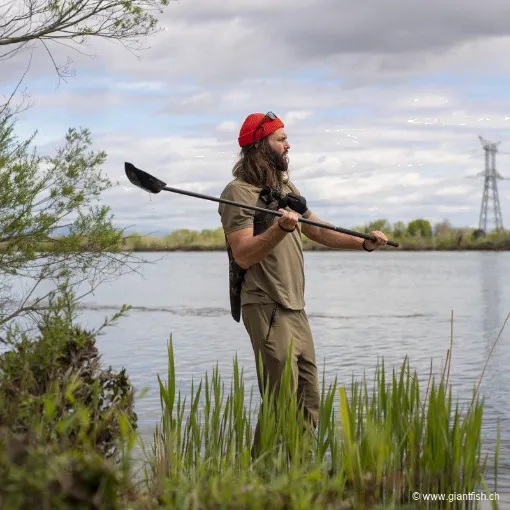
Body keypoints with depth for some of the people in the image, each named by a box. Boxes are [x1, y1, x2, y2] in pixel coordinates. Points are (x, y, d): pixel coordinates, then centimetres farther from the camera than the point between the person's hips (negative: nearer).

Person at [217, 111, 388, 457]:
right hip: (266, 308, -9)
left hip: (295, 308, 9)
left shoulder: (287, 188, 19)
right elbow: (243, 255, -19)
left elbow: (319, 232, 22)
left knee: (309, 403, 11)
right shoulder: (239, 192, -9)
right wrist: (280, 227, -31)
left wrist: (363, 243, 9)